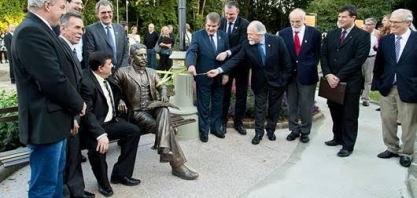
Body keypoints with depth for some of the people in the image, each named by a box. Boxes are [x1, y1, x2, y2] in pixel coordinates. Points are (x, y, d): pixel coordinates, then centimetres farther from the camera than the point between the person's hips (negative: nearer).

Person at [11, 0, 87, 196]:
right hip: (45, 123, -10)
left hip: (55, 120, 10)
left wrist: (70, 114, 17)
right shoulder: (30, 31, -19)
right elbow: (53, 80, -25)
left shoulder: (41, 30, 13)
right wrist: (78, 105, -8)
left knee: (56, 176, 22)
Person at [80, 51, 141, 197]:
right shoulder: (86, 83, -24)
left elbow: (116, 92, 26)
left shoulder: (106, 77, 1)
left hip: (110, 121, 9)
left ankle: (120, 173, 8)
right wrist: (100, 134, -38)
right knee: (98, 146, -32)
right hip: (95, 125, -9)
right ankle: (103, 182, -1)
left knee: (134, 131, 0)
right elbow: (87, 113, -29)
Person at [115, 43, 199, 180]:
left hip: (153, 108, 4)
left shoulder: (151, 72, 17)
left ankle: (164, 148, -46)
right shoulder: (123, 73, 2)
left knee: (164, 108, -36)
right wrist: (119, 102, -15)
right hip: (137, 112, -4)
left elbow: (161, 87, 19)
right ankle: (177, 164, -25)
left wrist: (163, 95, -4)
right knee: (168, 128, -27)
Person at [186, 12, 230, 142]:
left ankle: (215, 127, 30)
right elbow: (191, 51, -21)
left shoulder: (224, 36, 4)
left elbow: (227, 55, 8)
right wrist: (191, 64, -41)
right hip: (203, 76, -4)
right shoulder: (197, 35, -8)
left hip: (219, 76, 4)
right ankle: (203, 130, 20)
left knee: (217, 104, 14)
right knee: (203, 105, 6)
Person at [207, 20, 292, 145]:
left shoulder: (277, 41, -18)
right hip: (259, 82, 1)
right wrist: (219, 70, -28)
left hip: (276, 81, -1)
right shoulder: (247, 45, -13)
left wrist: (284, 79, -9)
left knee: (274, 108, 14)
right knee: (259, 109, 10)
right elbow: (235, 60, -17)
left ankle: (270, 130, 33)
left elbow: (286, 61, -11)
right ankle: (259, 133, 25)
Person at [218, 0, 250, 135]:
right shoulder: (221, 22, -3)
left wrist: (228, 52, -35)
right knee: (224, 93, 11)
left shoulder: (244, 24, -13)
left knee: (241, 94, 9)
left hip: (241, 64, -2)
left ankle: (238, 121, 23)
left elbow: (243, 44, -22)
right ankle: (223, 121, 24)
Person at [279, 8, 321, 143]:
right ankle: (294, 130, 24)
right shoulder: (283, 33, 2)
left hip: (307, 75, -2)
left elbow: (317, 54, 5)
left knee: (306, 106, 6)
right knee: (291, 105, 10)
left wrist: (311, 68, 0)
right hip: (290, 74, 2)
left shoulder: (314, 33, -3)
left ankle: (305, 131, 20)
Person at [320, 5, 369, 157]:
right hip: (332, 80, 5)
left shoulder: (362, 35, -6)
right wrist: (328, 74, -9)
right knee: (335, 112, 15)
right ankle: (338, 138, 32)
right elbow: (323, 55, 6)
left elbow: (358, 59, -15)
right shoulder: (331, 34, 10)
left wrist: (339, 76, -18)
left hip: (350, 82, -5)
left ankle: (348, 145, 16)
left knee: (349, 115, 4)